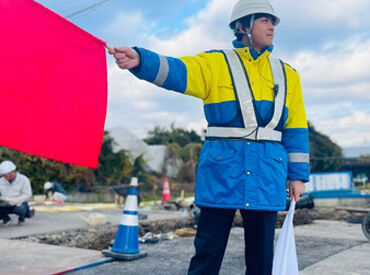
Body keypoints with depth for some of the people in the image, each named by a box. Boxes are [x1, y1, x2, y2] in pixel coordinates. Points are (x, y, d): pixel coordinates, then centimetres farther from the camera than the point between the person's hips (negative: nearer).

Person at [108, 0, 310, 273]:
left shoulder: (287, 74, 15)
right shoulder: (215, 64, 4)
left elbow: (296, 128, 13)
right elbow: (176, 71, -13)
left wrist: (297, 175, 7)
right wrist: (139, 60, -33)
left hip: (267, 176, 3)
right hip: (221, 172, -3)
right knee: (208, 252, 1)